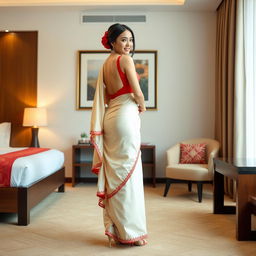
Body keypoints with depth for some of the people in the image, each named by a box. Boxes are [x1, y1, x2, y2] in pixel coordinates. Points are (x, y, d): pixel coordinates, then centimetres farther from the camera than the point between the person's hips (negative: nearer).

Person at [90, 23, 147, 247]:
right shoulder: (125, 60, -7)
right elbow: (137, 93, -11)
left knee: (114, 172, 10)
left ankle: (114, 229, 18)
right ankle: (130, 232, 4)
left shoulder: (105, 64, 17)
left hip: (110, 117, 8)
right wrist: (142, 107, 9)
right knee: (128, 172, -4)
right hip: (126, 116, -8)